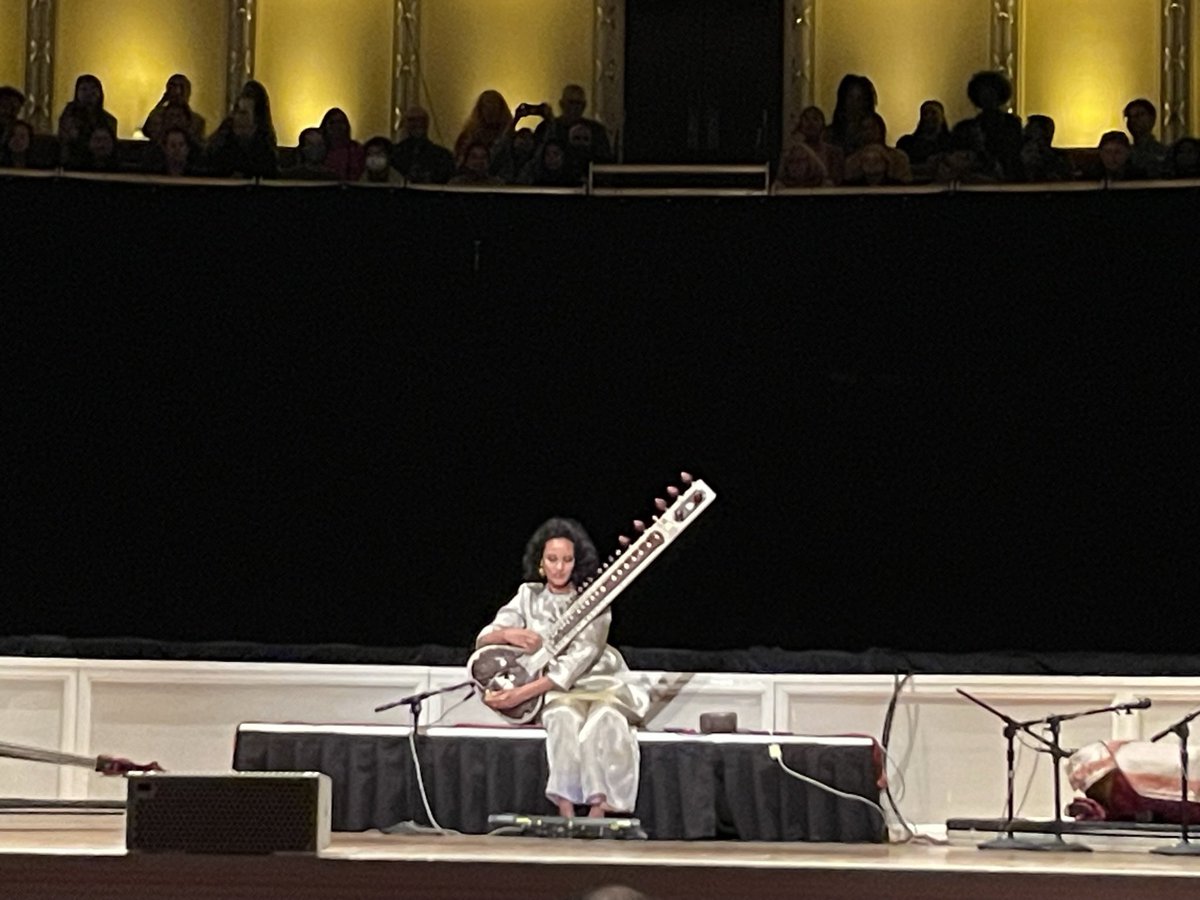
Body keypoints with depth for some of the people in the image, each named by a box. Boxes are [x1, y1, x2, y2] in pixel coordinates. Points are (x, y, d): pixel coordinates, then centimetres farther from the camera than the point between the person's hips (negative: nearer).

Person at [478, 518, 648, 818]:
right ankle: (566, 814, -40)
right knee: (565, 718, -34)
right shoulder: (529, 596, 6)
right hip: (555, 693, 1)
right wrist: (507, 634, -23)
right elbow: (483, 640, 3)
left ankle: (597, 814, -41)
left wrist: (525, 692, -27)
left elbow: (580, 659, -17)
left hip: (599, 682, -1)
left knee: (604, 718, -35)